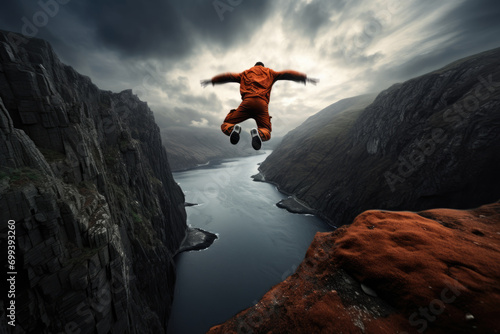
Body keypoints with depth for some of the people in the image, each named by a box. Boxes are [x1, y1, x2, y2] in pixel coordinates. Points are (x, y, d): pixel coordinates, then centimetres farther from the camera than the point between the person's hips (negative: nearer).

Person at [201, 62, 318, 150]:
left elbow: (228, 76, 38)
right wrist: (304, 77, 32)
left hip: (247, 102, 0)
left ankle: (233, 129, -29)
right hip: (262, 104, 0)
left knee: (225, 125, 11)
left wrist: (212, 80, 48)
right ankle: (258, 133, -29)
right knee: (267, 133, 11)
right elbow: (287, 74, 28)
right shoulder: (269, 73, 32)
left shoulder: (246, 73, 33)